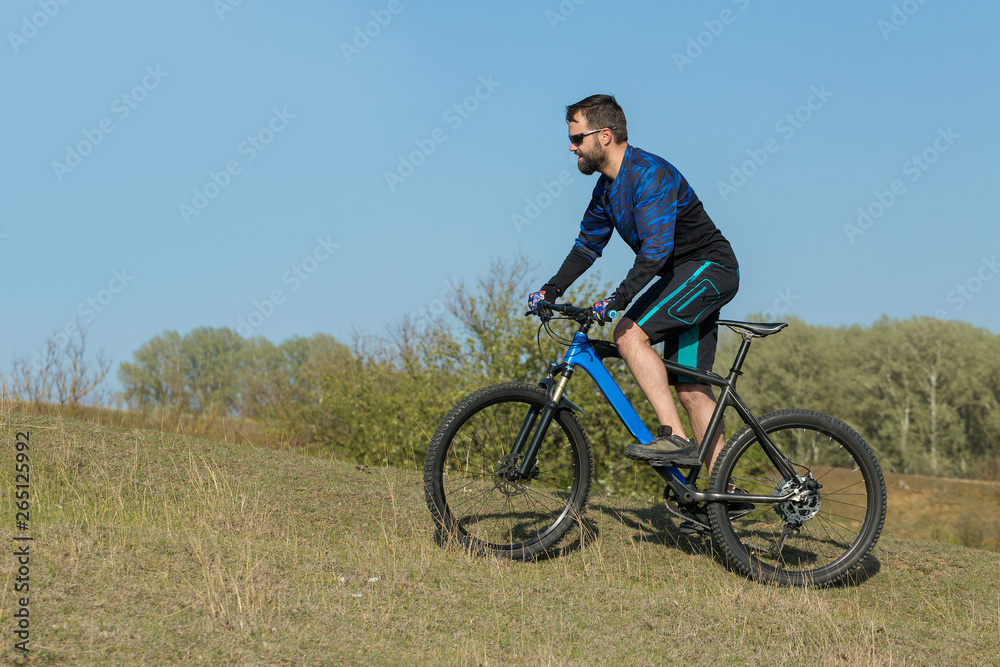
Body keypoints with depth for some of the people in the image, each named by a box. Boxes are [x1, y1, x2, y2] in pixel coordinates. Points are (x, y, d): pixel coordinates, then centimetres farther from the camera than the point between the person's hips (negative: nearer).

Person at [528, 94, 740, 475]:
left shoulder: (649, 173, -21)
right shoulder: (607, 188, 9)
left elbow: (657, 247, -33)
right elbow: (588, 243, 18)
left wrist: (618, 298, -41)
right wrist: (552, 290, 8)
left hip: (709, 268, -10)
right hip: (684, 276, 10)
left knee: (629, 333, -23)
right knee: (689, 387, 5)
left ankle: (675, 439, -24)